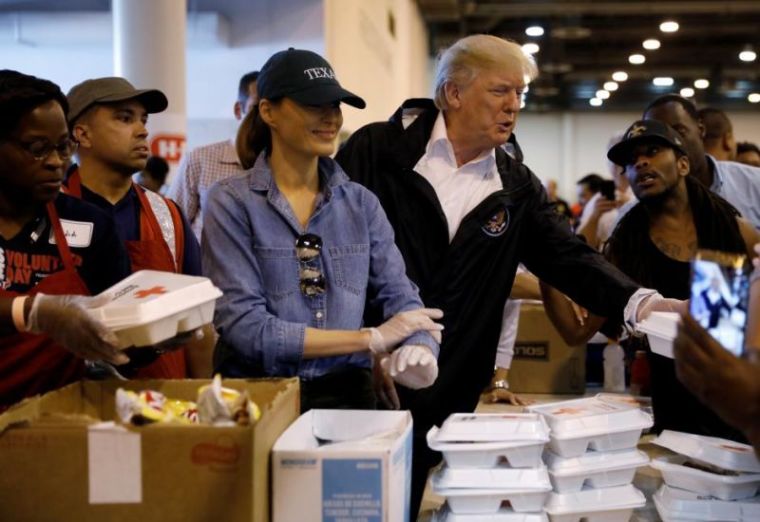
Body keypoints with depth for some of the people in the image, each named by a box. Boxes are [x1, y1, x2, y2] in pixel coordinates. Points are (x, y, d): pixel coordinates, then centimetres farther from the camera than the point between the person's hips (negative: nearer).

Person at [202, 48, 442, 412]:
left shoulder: (361, 204, 9)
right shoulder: (232, 203, -4)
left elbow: (399, 295, 4)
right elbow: (242, 325, -13)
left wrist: (420, 348, -20)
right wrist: (371, 339, -12)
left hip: (347, 395, 4)